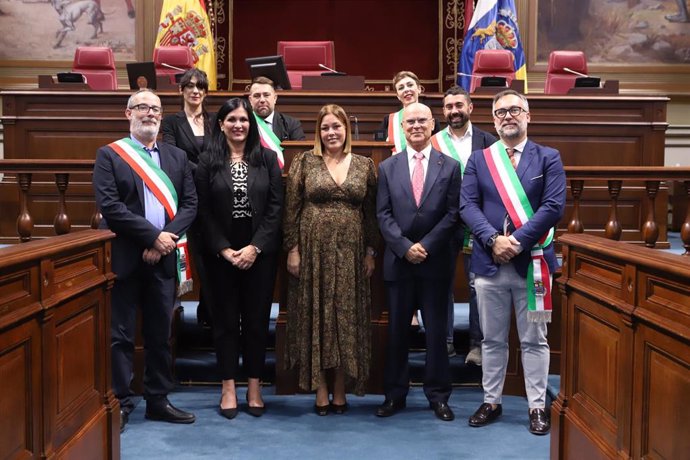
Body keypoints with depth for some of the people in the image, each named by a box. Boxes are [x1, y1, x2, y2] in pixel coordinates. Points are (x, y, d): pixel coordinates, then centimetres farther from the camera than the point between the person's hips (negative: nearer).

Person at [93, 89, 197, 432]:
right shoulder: (109, 155, 0)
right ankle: (120, 403, 13)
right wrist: (153, 236, -14)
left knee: (161, 333, 11)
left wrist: (168, 237, -10)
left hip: (163, 257, 4)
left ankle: (158, 400, 22)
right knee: (120, 334, 2)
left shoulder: (177, 156, 13)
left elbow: (189, 203, 6)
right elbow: (109, 205, -11)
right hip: (123, 257, -4)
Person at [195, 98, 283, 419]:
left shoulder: (267, 158, 3)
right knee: (226, 320, 7)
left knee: (257, 319, 6)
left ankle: (254, 387, 18)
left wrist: (255, 247, -10)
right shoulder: (208, 161, 2)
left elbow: (276, 208, -1)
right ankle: (228, 388, 17)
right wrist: (224, 250, -9)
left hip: (260, 253, 0)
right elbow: (204, 211, -1)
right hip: (221, 254, 0)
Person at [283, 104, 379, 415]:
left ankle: (340, 392, 17)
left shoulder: (365, 165, 7)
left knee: (347, 318, 5)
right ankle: (321, 392, 14)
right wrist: (292, 249, -5)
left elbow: (371, 213, 9)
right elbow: (291, 209, 0)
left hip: (350, 252, 2)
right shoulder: (304, 162, 2)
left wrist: (370, 252, 4)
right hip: (313, 250, -1)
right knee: (315, 317, 3)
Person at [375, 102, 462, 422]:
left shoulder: (450, 167, 3)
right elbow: (383, 214, 1)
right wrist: (405, 247, -11)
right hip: (398, 261, 1)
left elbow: (453, 214, -2)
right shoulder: (388, 167, 7)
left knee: (436, 331, 6)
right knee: (397, 332, 8)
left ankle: (438, 395, 18)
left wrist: (426, 245, -12)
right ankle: (394, 394, 19)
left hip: (436, 262, -1)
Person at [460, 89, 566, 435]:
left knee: (534, 340, 7)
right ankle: (491, 402, 24)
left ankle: (537, 407, 18)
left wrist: (517, 241, -16)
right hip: (488, 262, 2)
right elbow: (467, 205, -1)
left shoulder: (548, 158, 3)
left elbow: (554, 207, -8)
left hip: (532, 262, -1)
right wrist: (493, 240, -16)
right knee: (492, 339, 12)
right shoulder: (478, 159, 8)